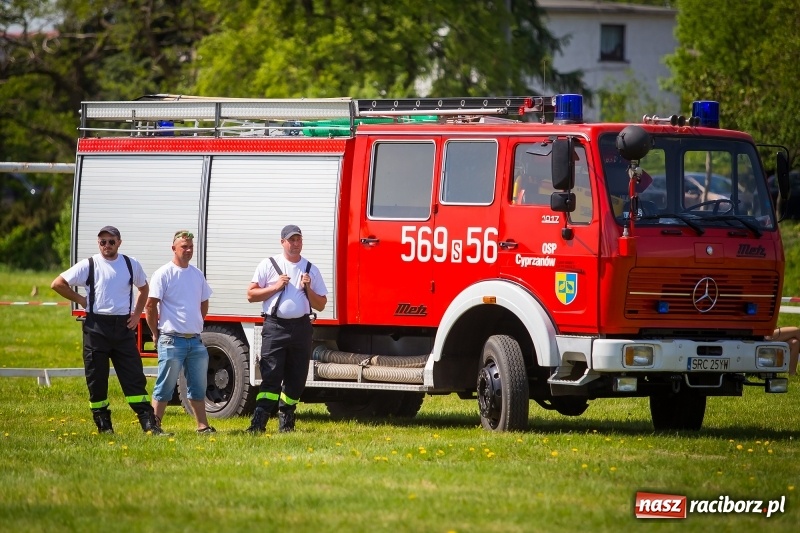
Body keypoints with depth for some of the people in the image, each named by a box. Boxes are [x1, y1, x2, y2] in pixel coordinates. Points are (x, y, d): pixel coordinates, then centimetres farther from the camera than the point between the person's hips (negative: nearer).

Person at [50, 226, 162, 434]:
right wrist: (80, 300, -1)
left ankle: (149, 423, -7)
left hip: (124, 326, 1)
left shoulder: (131, 265, 9)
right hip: (97, 327, -1)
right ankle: (103, 424, 11)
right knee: (96, 379, 1)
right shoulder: (88, 266, 0)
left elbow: (144, 288, 26)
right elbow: (57, 284, 3)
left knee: (134, 377, -4)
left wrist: (137, 313, 13)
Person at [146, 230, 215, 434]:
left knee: (198, 386, 10)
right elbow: (150, 305, -8)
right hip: (172, 339, -6)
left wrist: (197, 325, 16)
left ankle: (203, 426, 16)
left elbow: (204, 303, 24)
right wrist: (156, 334, -3)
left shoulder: (197, 274, 12)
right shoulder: (164, 274, -7)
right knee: (165, 387, -4)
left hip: (195, 339, 6)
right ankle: (154, 425, 1)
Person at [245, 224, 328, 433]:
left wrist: (308, 289, -4)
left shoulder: (311, 269, 12)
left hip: (301, 328, 3)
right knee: (271, 377, -12)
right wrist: (276, 287, -7)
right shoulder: (269, 265, 6)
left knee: (296, 379, 5)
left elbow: (321, 305, 13)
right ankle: (258, 422, -17)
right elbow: (251, 294, 3)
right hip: (275, 327, -3)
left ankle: (286, 421, 17)